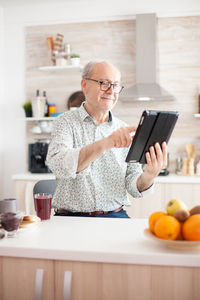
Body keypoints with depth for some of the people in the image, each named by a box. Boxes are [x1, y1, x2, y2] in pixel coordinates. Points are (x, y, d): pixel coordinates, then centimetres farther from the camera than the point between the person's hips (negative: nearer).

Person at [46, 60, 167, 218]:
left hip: (115, 216, 3)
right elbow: (59, 165, -20)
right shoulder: (66, 122, 0)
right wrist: (105, 143, -33)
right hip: (72, 217, -3)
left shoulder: (125, 131, 8)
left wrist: (150, 175, -20)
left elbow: (134, 187, 3)